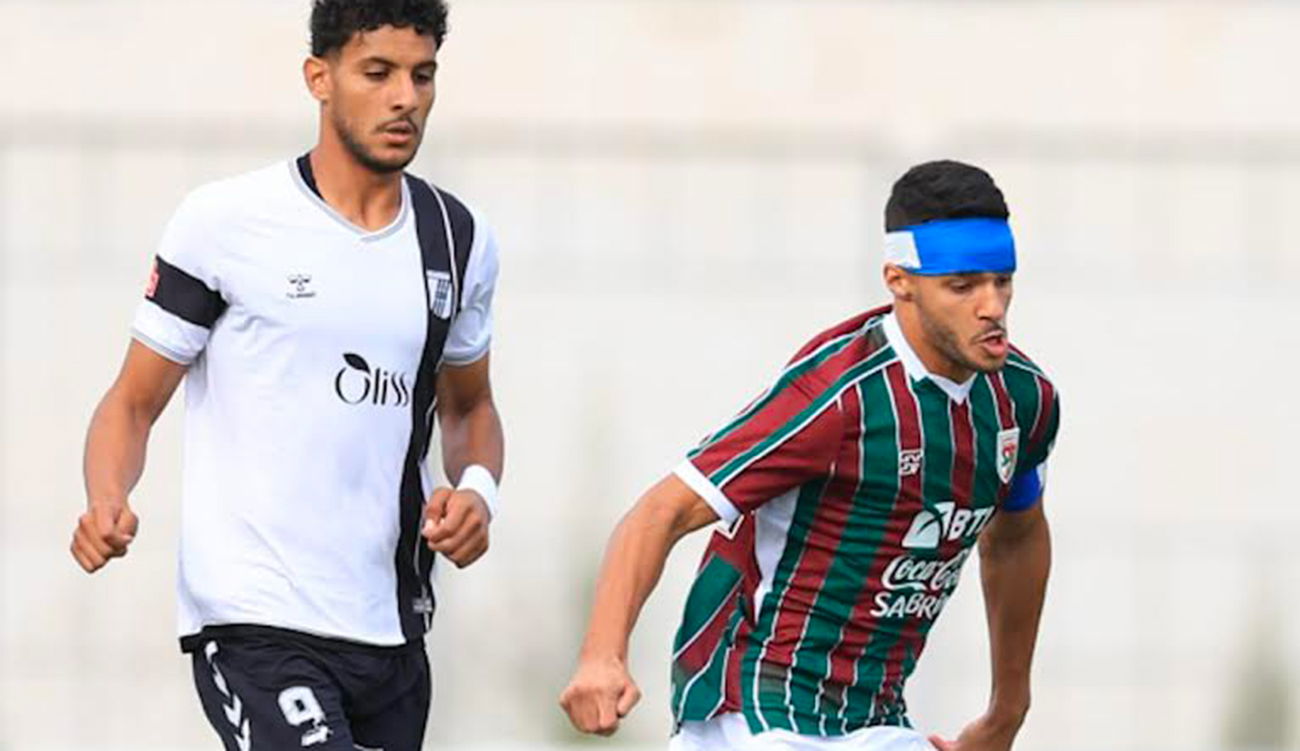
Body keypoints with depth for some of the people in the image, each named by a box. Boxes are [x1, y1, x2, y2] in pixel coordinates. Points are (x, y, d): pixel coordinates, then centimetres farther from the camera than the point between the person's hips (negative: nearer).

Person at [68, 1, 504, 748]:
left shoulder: (458, 239, 9)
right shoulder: (226, 222, -5)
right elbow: (135, 402, 1)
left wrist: (478, 489, 1)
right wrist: (107, 503, -19)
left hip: (392, 627, 6)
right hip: (256, 622, -6)